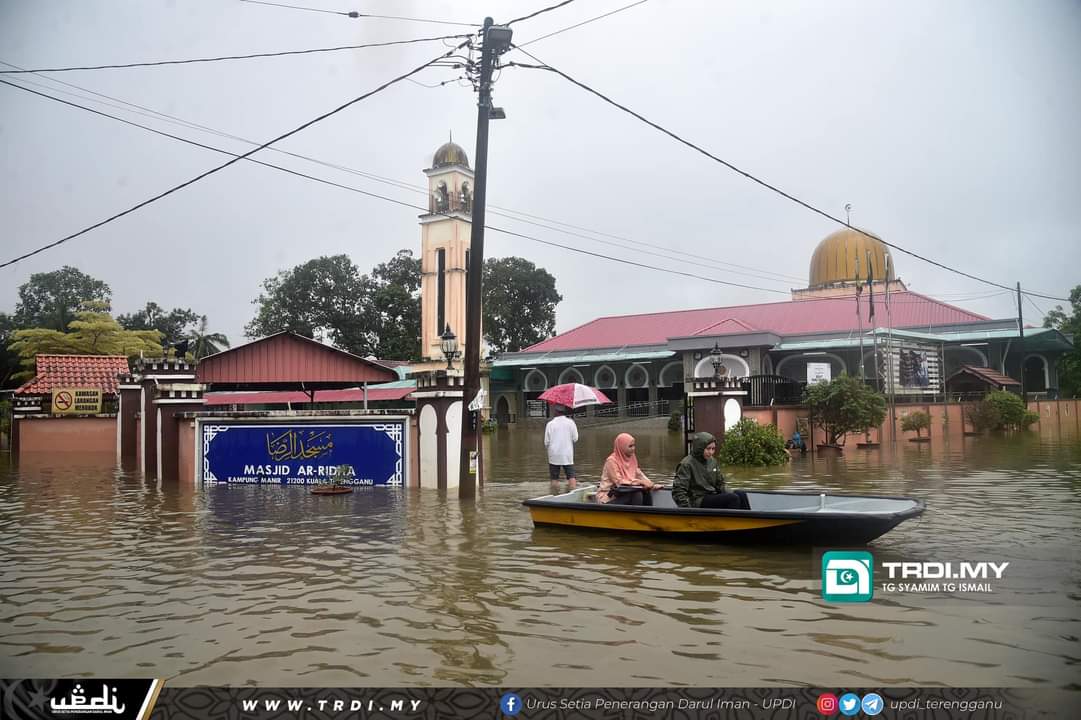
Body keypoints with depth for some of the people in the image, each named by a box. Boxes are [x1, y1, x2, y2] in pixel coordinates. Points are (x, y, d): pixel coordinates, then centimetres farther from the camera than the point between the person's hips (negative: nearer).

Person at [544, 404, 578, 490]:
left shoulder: (550, 424, -5)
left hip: (554, 456, 0)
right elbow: (575, 439, -2)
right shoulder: (570, 422, -3)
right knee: (571, 476, 4)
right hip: (567, 455, 0)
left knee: (554, 478, 6)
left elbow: (546, 442, -2)